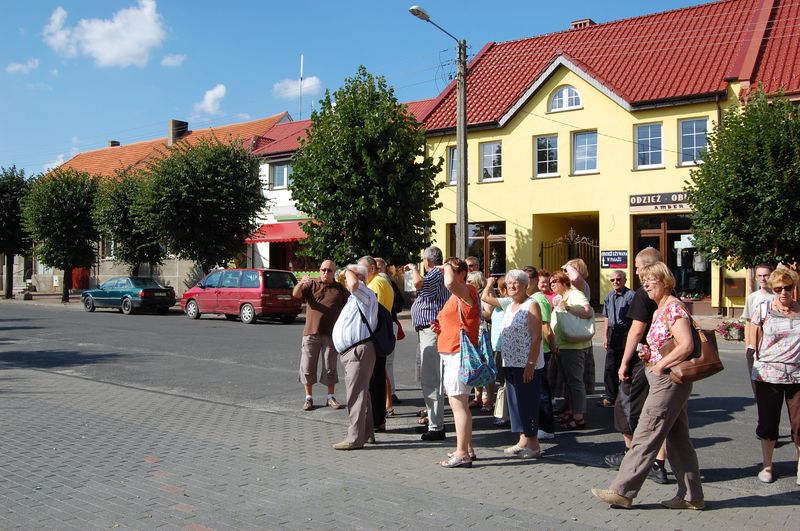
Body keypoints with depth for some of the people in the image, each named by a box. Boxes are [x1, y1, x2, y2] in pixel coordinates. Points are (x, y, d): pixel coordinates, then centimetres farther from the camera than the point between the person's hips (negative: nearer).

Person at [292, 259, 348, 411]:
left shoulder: (340, 289, 9)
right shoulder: (311, 285, 6)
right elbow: (296, 294, -10)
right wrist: (301, 283, -31)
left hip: (331, 333, 0)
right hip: (311, 332, 0)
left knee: (330, 367, 7)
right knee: (308, 366, 2)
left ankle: (331, 397, 19)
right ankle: (308, 398, 13)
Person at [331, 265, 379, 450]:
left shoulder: (365, 294, -8)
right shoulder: (354, 298, 24)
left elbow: (353, 285, -28)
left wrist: (349, 271, -11)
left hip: (359, 350, -11)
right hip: (351, 352, 11)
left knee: (356, 395, -11)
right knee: (362, 393, 15)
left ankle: (355, 438, -11)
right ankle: (367, 433, 22)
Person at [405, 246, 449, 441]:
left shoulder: (436, 274, -13)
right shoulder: (439, 274, 19)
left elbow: (418, 283, -33)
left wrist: (413, 269, -16)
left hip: (431, 331, -11)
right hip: (428, 331, 11)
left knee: (430, 380, -11)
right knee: (427, 378, 19)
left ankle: (436, 427, -9)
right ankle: (433, 419, 29)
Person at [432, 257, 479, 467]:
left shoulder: (467, 292, -11)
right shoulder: (455, 296, 20)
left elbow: (450, 283, -34)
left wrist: (448, 267, -15)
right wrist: (440, 328, 12)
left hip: (459, 354, -11)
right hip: (450, 355, 11)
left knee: (458, 404, -9)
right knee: (457, 403, 16)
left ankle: (462, 453, -4)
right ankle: (467, 449, 25)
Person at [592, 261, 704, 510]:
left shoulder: (674, 307, -15)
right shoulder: (659, 311, 15)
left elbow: (686, 346, -23)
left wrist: (660, 365, -17)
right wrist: (650, 354, 7)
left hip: (668, 380, -10)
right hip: (668, 381, 10)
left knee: (646, 436, -5)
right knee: (678, 438, 13)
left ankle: (622, 491, 0)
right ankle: (691, 496, 20)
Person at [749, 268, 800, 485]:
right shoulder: (763, 309, 0)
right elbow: (755, 344, 6)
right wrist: (755, 373, 5)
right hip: (768, 374, 0)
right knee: (768, 422, 9)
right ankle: (767, 466, 24)